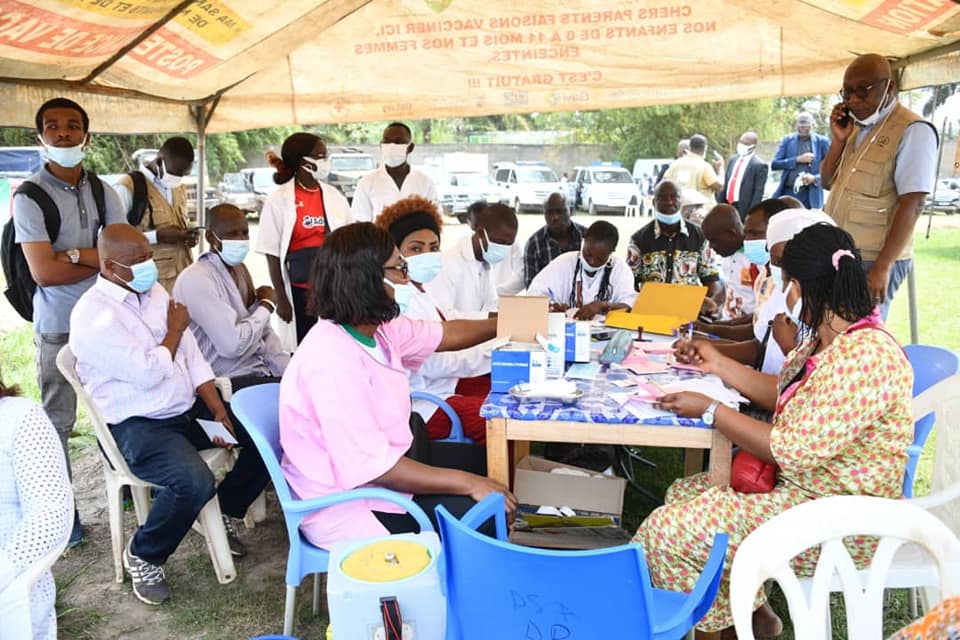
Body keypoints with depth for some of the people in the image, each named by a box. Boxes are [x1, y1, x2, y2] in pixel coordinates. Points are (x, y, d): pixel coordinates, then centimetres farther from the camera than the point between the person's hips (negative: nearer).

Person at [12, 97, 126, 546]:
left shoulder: (104, 193, 5)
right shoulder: (30, 197, -8)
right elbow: (43, 272, -16)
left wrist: (74, 253, -16)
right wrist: (101, 261, -8)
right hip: (58, 327, -4)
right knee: (57, 421, 5)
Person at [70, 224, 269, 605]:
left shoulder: (155, 292, 8)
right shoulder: (92, 315, -17)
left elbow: (192, 357, 7)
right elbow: (148, 374, -23)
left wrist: (219, 413, -3)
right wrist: (175, 329, -6)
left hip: (187, 410, 8)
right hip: (135, 426, -8)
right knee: (195, 481, -33)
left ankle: (225, 511, 20)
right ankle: (142, 556, -4)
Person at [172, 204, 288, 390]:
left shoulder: (239, 268, 10)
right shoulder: (196, 280, -17)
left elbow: (264, 332, 11)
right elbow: (233, 345, -23)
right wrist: (266, 306, -9)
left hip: (259, 369, 8)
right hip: (231, 381, -8)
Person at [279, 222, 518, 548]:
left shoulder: (374, 327, -1)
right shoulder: (333, 360, -28)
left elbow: (446, 334, 17)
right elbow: (371, 466, -29)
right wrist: (467, 483, -23)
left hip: (374, 477, 9)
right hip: (344, 512, -9)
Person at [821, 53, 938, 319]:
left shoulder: (913, 130, -11)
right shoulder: (854, 126, 12)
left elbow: (912, 205, -16)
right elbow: (828, 183, 16)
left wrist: (882, 267, -21)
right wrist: (838, 140, 0)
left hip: (871, 260, -7)